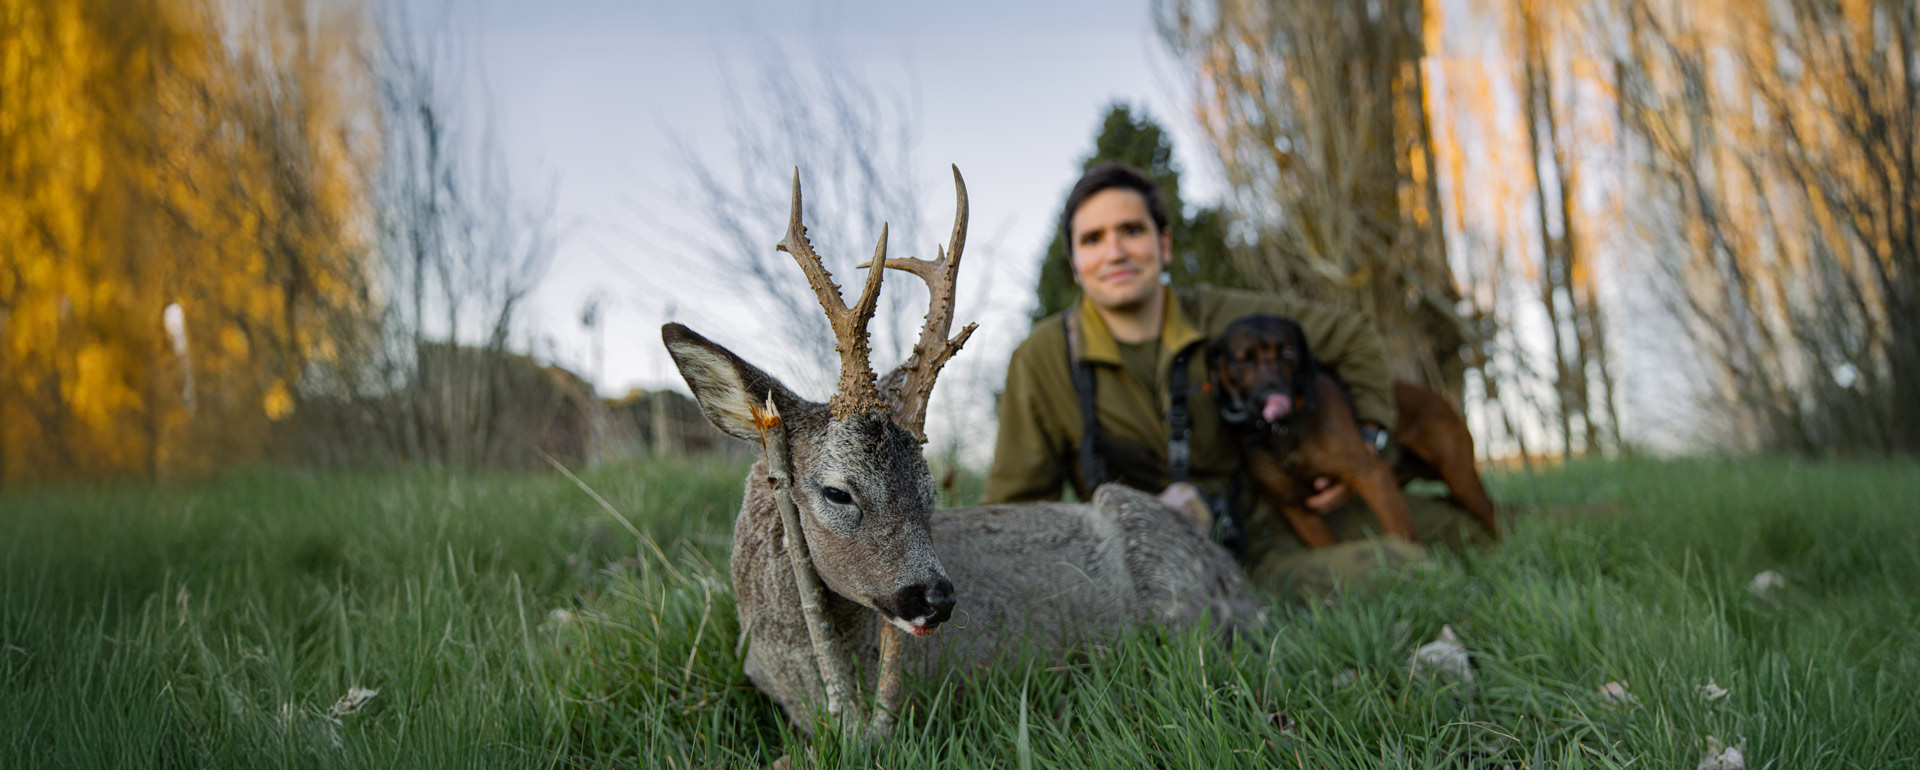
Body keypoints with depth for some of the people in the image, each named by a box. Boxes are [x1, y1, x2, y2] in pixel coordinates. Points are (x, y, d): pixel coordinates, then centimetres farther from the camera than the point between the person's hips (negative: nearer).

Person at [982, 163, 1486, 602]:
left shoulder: (1222, 318, -5)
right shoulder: (1043, 360, -11)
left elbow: (1353, 337, 11)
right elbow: (1012, 507, -6)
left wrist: (1367, 444, 4)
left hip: (1263, 522, 4)